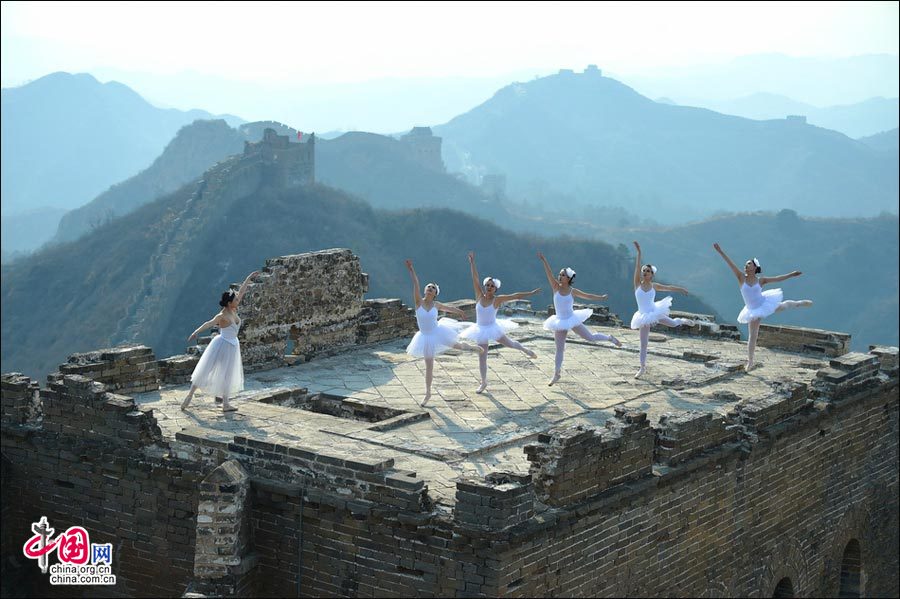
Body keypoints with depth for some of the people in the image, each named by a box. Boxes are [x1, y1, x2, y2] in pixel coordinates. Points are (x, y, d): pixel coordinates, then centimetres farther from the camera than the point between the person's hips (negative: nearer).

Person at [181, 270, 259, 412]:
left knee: (228, 375, 11)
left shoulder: (233, 310, -4)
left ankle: (225, 403, 16)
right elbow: (209, 323, -41)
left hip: (232, 346, 7)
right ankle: (190, 396, 8)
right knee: (205, 371, 0)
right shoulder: (222, 316, -24)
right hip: (222, 345, -7)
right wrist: (197, 331, -57)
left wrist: (249, 278, 14)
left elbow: (241, 291, 6)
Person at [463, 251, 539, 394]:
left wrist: (531, 293, -16)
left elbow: (515, 296, -14)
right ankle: (484, 382, 21)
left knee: (510, 344, 20)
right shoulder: (480, 296, -9)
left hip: (493, 328, -1)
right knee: (482, 357, 7)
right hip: (481, 330, 1)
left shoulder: (497, 300, -14)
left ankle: (525, 350, 53)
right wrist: (472, 262, -13)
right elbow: (475, 278, -10)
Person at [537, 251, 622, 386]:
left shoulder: (572, 291, -7)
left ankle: (610, 338, 34)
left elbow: (587, 295, 9)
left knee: (590, 337, 6)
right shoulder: (556, 288, -8)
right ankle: (557, 374, 16)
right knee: (559, 348, 6)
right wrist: (544, 260, -32)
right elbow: (549, 274, -20)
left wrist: (601, 297, 15)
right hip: (560, 322, 1)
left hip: (572, 319, -1)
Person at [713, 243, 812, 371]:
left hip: (764, 304, 1)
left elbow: (777, 279, 1)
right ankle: (750, 362, 12)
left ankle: (799, 303, 57)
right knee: (753, 336, 3)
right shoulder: (742, 278, -10)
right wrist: (720, 252, -21)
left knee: (784, 305, 20)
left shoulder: (760, 280, -7)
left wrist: (792, 274, 1)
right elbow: (730, 264, -16)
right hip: (753, 311, -1)